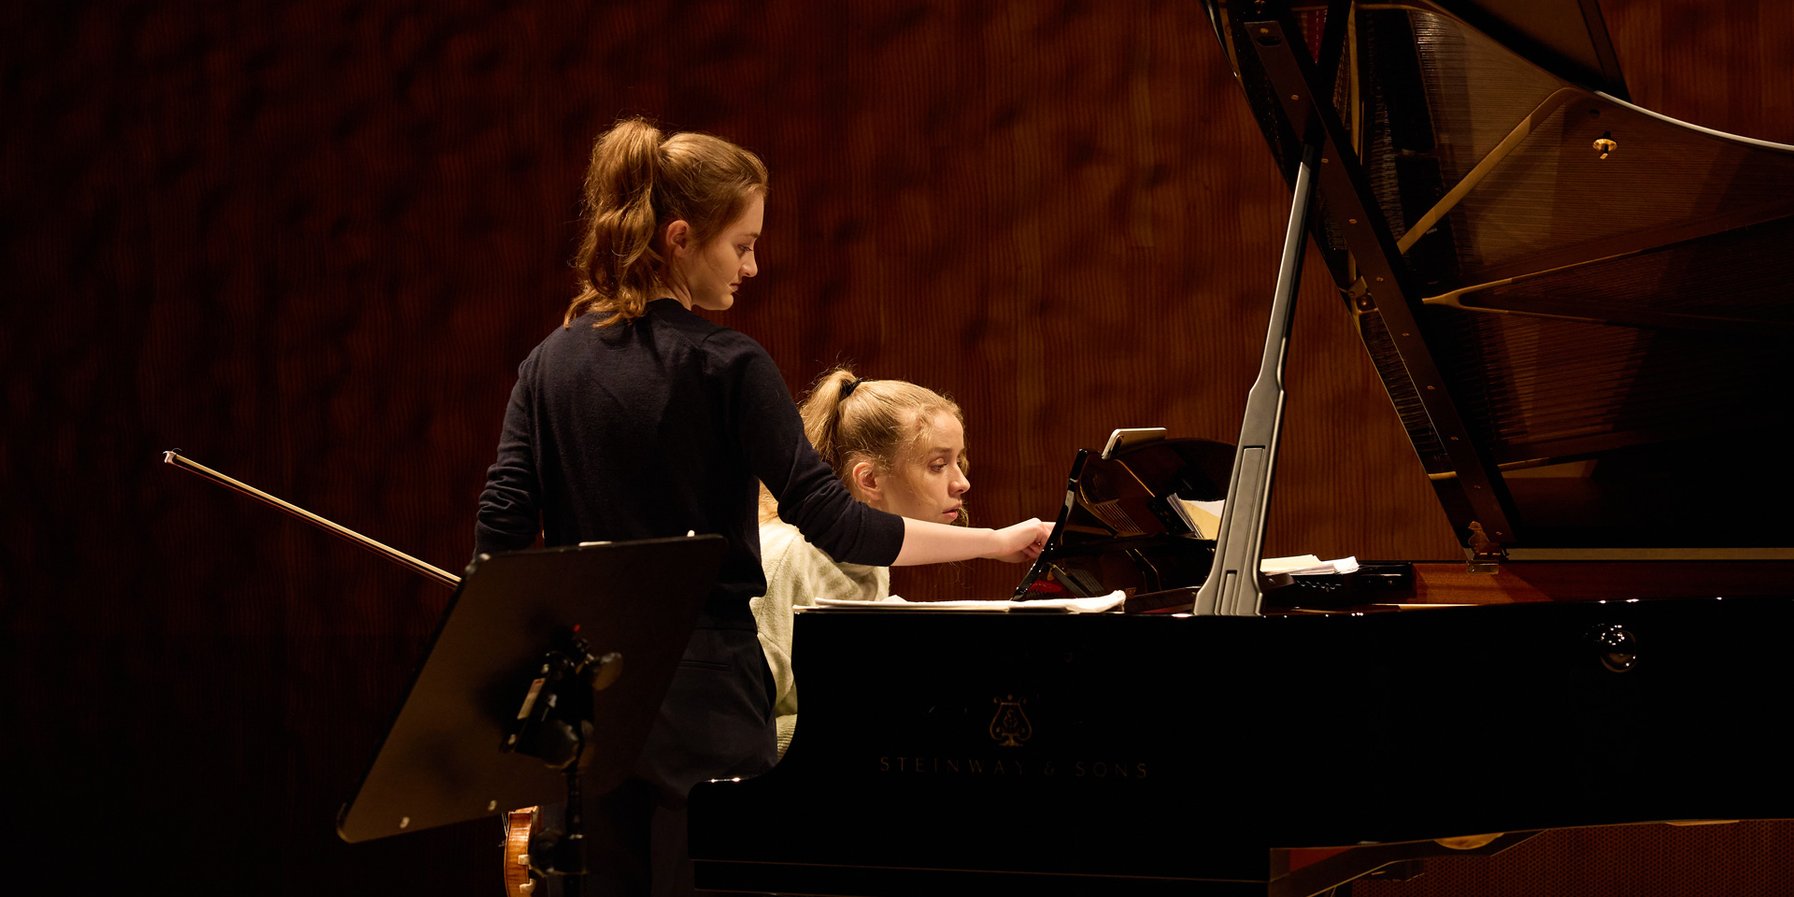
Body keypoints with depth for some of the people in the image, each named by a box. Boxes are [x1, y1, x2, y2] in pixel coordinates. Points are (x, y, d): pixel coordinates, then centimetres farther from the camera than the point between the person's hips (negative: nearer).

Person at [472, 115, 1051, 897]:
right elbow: (832, 522, -14)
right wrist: (994, 542, -7)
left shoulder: (551, 362, 7)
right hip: (700, 699, -6)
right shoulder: (723, 365, -9)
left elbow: (500, 536, 1)